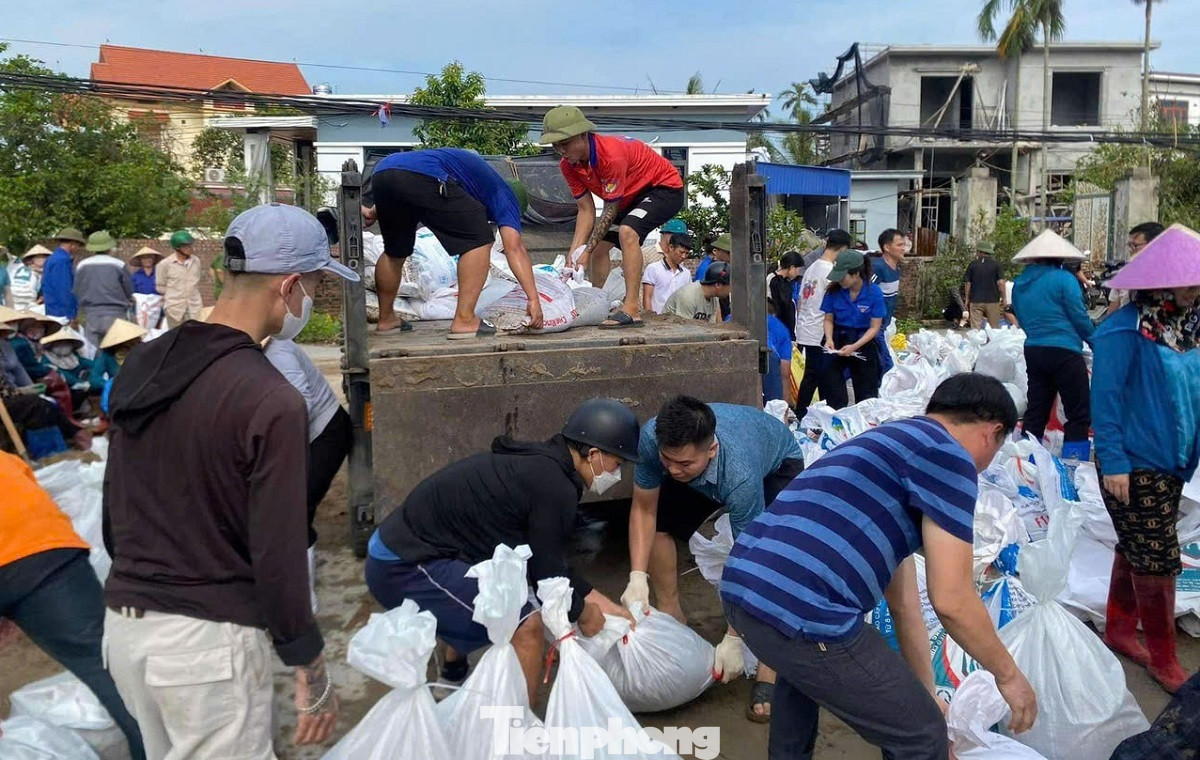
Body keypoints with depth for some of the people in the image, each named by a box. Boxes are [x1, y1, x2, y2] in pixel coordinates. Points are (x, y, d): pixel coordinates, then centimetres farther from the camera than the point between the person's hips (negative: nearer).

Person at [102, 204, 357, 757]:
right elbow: (277, 554, -19)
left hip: (123, 622, 8)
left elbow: (112, 503, 12)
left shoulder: (141, 365, 3)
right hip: (207, 638, -8)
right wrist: (312, 675, -8)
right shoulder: (270, 400, -21)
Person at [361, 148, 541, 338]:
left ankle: (386, 319, 39)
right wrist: (534, 299, -1)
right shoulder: (505, 195, 18)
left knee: (395, 251, 27)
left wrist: (376, 209, 31)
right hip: (419, 179, -8)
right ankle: (464, 321, -1)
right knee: (479, 240, 4)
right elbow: (514, 247, 4)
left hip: (382, 170, 8)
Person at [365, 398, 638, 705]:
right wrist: (583, 614, 7)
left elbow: (548, 557, 18)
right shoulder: (554, 487, -19)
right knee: (525, 626, -15)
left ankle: (453, 679, 48)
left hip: (400, 546, 11)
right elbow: (547, 570, -11)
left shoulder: (540, 463, 10)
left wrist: (601, 603, 21)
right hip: (406, 569, -11)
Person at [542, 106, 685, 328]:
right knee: (599, 244, 9)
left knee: (627, 231, -32)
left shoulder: (611, 154, -34)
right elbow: (586, 210, -8)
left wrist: (587, 251, -24)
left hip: (665, 187, -9)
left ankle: (631, 310, -34)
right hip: (632, 195, 9)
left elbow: (611, 210, -27)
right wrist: (574, 253, -19)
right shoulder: (568, 166, -10)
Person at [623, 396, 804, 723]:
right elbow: (644, 510, -20)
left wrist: (733, 640, -34)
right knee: (659, 523, -5)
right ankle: (670, 617, 16)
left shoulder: (741, 475, -45)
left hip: (777, 465, -5)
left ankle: (768, 674, -17)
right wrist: (637, 577, -30)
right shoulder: (652, 439, -35)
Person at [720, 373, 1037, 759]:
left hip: (742, 587, 10)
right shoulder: (947, 455, 0)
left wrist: (926, 696, 39)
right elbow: (951, 601, -3)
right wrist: (1008, 675, 15)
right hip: (800, 609, -10)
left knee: (803, 670, 41)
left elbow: (902, 600, 32)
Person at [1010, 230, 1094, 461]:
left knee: (1036, 413, 12)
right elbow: (1080, 317, -6)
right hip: (1064, 352, -6)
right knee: (1079, 416, 0)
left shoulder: (1019, 283, 10)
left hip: (1032, 351, 7)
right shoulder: (1063, 279, -8)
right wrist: (1095, 340, 10)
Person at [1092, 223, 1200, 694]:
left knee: (1135, 553, 18)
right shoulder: (1125, 330, -17)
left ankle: (1119, 631, 33)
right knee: (1157, 564, 0)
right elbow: (1105, 397, -18)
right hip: (1135, 466, -8)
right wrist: (1113, 461, -20)